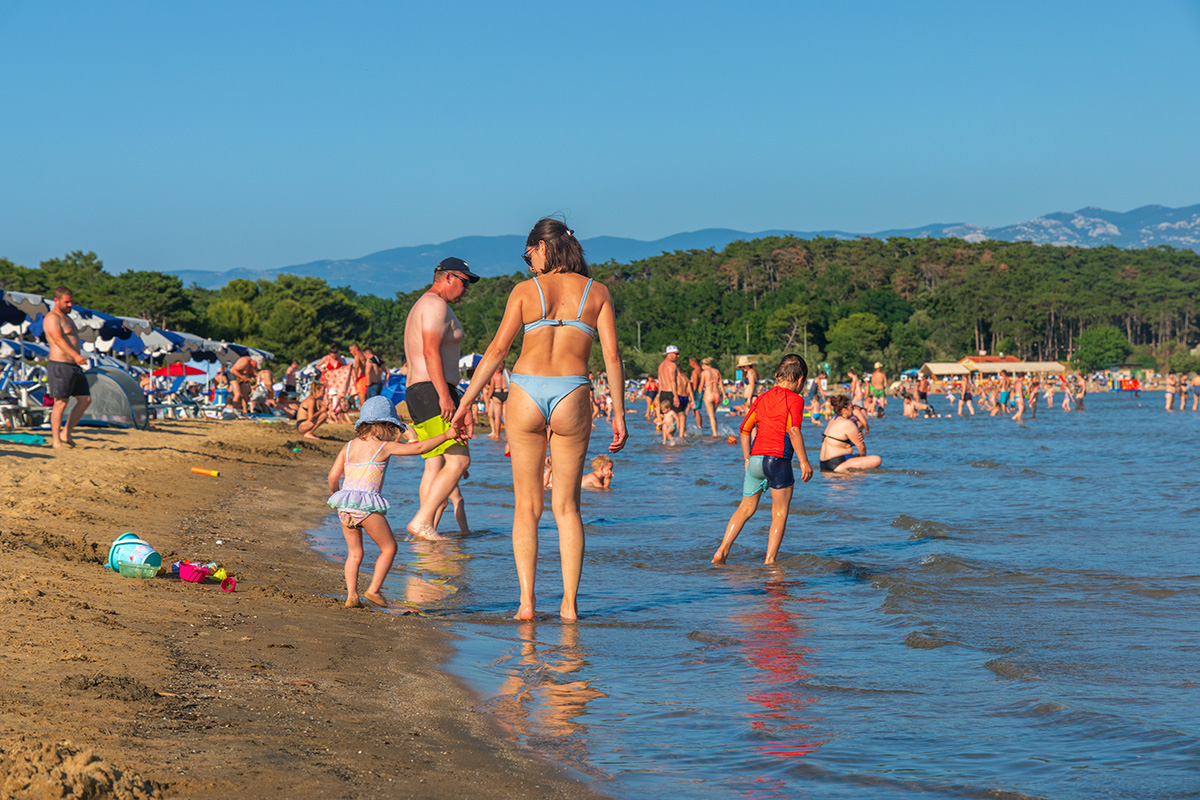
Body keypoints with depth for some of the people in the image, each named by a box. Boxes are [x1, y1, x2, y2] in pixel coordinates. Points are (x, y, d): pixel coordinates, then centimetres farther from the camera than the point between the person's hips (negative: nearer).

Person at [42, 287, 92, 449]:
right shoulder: (52, 318, -12)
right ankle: (55, 440, -2)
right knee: (61, 403, -7)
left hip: (74, 367, 10)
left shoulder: (66, 317, 20)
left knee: (85, 399, 6)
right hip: (60, 365, -10)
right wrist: (76, 355, -37)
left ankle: (66, 434, 12)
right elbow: (58, 340, -26)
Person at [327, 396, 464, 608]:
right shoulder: (384, 447, -2)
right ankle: (374, 589, 1)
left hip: (344, 506, 5)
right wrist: (446, 435, 5)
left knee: (354, 553, 15)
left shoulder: (349, 446, 12)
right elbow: (419, 448, -4)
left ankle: (351, 594, 3)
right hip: (367, 505, -5)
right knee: (389, 548, 10)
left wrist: (333, 492, 31)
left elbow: (333, 476, 10)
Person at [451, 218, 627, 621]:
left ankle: (527, 599, 1)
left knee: (526, 504, 9)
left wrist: (466, 401, 4)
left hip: (526, 394, -1)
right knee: (566, 505, 11)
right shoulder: (597, 292, 8)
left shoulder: (526, 290, 5)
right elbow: (612, 355, 2)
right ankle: (569, 603, 5)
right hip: (572, 395, 1)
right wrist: (618, 413, 8)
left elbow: (497, 349, 0)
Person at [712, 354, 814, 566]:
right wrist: (804, 461, -14)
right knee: (779, 513, 5)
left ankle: (722, 550, 7)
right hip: (777, 460, -6)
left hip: (755, 459, 6)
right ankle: (770, 561, 2)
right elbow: (793, 430, -15)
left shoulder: (763, 398, 16)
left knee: (746, 508, 17)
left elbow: (745, 429, 15)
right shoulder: (795, 399, -2)